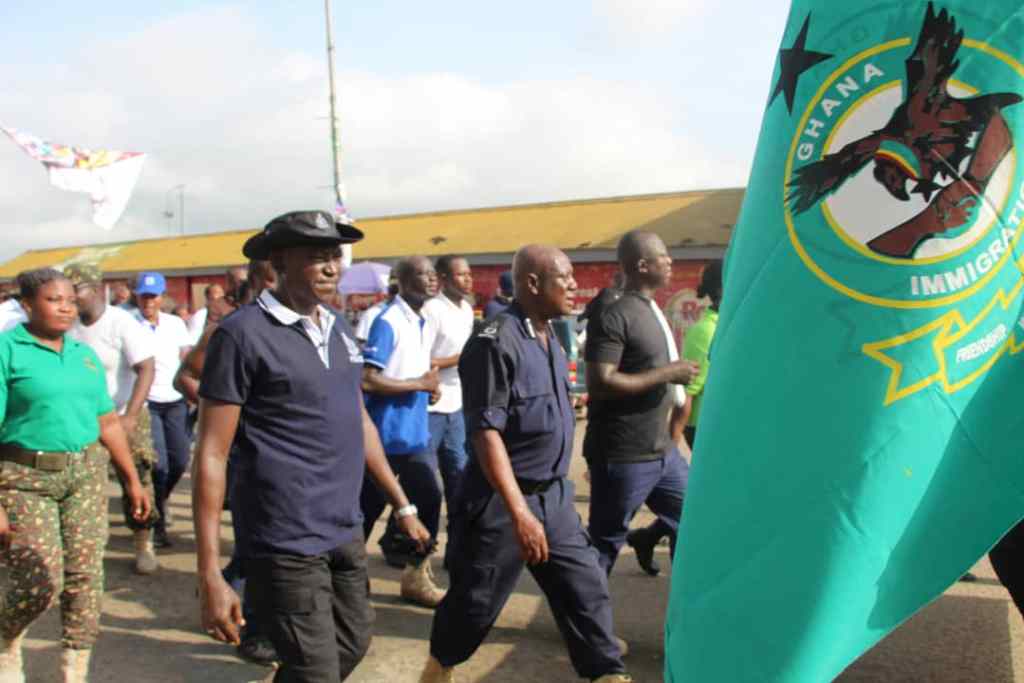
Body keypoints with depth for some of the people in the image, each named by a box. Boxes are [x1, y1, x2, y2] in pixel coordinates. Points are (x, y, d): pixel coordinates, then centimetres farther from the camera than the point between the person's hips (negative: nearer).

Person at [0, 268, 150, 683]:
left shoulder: (85, 354, 11)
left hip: (87, 471, 5)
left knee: (85, 577, 2)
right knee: (41, 581, -8)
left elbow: (108, 422, 15)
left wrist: (132, 479, 13)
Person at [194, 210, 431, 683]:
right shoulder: (243, 333, -13)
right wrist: (210, 575, -16)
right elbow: (212, 454, -13)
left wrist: (401, 505, 18)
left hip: (345, 532, 7)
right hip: (287, 542, -7)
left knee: (354, 642, 19)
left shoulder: (339, 330, 8)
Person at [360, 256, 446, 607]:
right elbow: (366, 380, -24)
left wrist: (430, 386, 0)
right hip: (386, 434, -7)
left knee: (428, 497, 6)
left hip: (415, 432, 8)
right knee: (366, 507, 6)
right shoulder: (387, 322, -17)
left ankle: (416, 573, 20)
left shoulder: (425, 324, 10)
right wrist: (420, 384, -18)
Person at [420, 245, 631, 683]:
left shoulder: (549, 338, 8)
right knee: (476, 599, 9)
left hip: (554, 496, 7)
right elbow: (486, 433, -22)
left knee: (586, 587, 8)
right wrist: (519, 512, -26)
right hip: (501, 500, -7)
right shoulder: (496, 341, -19)